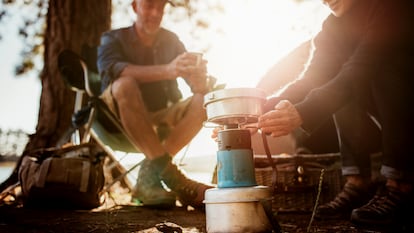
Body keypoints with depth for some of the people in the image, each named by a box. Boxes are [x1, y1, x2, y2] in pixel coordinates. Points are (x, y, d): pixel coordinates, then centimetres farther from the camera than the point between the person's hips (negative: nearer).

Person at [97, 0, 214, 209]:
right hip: (120, 121, -3)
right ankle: (170, 175, -37)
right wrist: (167, 70, -42)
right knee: (125, 85, -32)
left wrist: (201, 80, -27)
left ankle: (150, 173, -29)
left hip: (160, 120, 4)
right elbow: (112, 69, -26)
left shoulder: (171, 41, 9)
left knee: (203, 101, -19)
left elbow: (199, 87, 0)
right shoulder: (113, 39, 0)